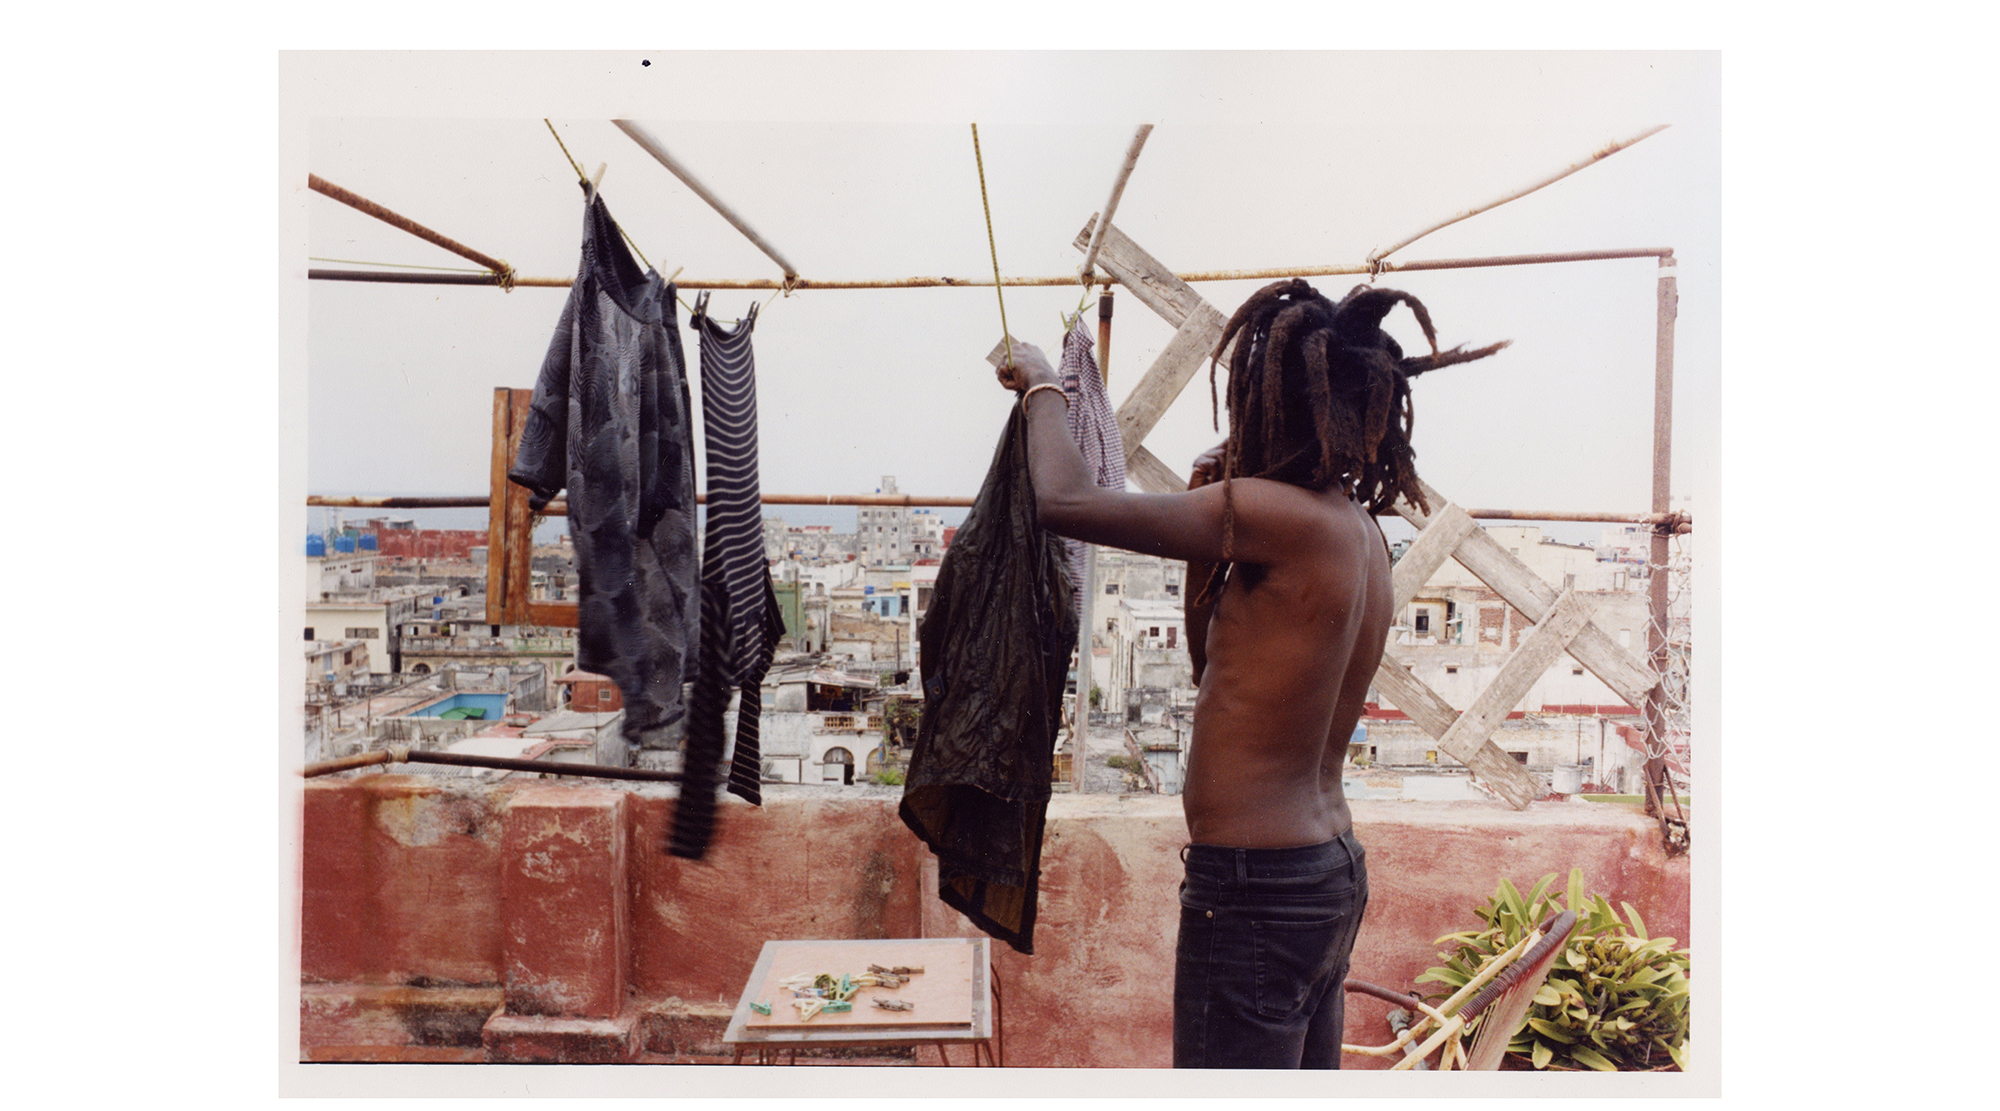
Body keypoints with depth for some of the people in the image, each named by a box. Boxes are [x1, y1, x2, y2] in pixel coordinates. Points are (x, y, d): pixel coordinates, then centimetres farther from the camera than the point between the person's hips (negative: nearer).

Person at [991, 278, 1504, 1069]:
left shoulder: (1280, 514, -20)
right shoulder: (1361, 533, 8)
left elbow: (1064, 501, -21)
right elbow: (1219, 665, 16)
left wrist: (1041, 387, -2)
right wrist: (1210, 517, 7)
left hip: (1256, 885, -10)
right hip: (1333, 870, 10)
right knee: (1306, 1079, 23)